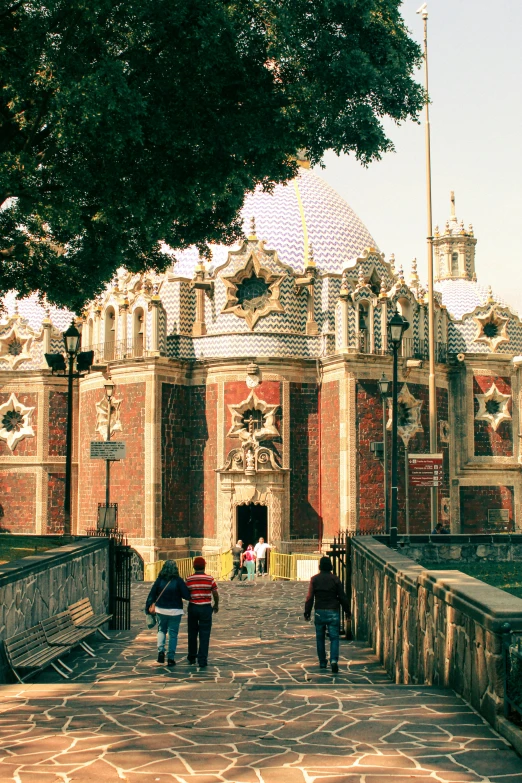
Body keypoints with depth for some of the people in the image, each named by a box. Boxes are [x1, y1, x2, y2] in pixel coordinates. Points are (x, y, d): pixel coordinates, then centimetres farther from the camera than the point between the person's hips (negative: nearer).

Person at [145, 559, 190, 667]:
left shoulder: (159, 580, -3)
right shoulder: (178, 581, -11)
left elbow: (152, 594, 0)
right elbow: (187, 595, -12)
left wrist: (149, 607, 8)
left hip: (161, 610, 2)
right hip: (175, 611, -2)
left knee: (161, 630, 21)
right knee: (173, 634, 6)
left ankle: (160, 651, 1)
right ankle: (170, 658, 5)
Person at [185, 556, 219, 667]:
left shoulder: (189, 580, -3)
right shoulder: (210, 579, -6)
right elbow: (215, 594, -1)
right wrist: (216, 605, 16)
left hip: (193, 607, 2)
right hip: (206, 608, -2)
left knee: (192, 633, 17)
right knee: (204, 635, 1)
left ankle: (192, 657, 27)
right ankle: (202, 660, -4)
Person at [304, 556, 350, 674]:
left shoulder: (314, 579, -2)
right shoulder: (335, 579, -2)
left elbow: (310, 597, -3)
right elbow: (342, 597, 0)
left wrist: (307, 612, 4)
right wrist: (347, 610, 9)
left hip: (319, 612, 1)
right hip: (333, 612, -1)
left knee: (320, 637, 14)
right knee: (334, 637, 1)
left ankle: (322, 662, 20)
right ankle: (334, 660, -19)